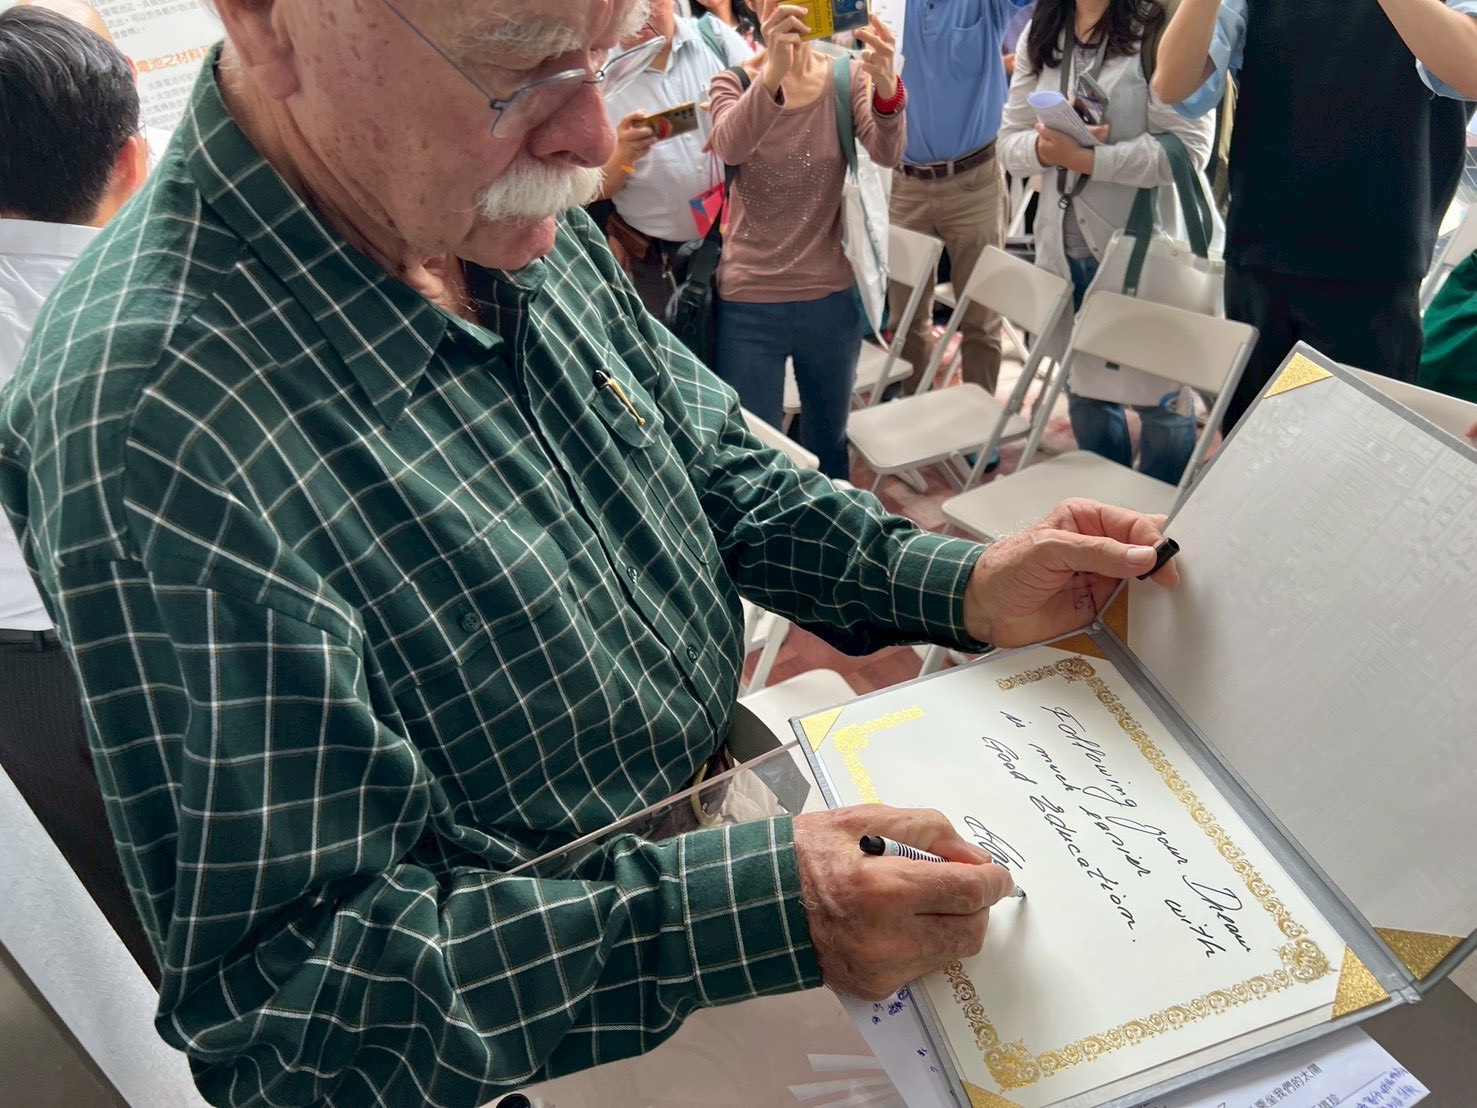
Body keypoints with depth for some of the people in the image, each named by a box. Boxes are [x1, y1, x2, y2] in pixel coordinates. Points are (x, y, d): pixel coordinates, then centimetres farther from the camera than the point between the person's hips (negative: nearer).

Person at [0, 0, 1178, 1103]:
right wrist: (746, 913, -32)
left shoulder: (505, 214, -6)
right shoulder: (146, 421, -31)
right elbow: (273, 981, -26)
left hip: (728, 796, 7)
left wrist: (963, 587, -7)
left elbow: (711, 463, 5)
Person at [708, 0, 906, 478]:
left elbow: (887, 153, -19)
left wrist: (887, 88, -40)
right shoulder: (733, 80, -4)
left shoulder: (848, 78, -1)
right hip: (749, 302, -2)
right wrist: (773, 72, -45)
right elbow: (729, 146, -27)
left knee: (829, 443, 19)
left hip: (831, 298, 2)